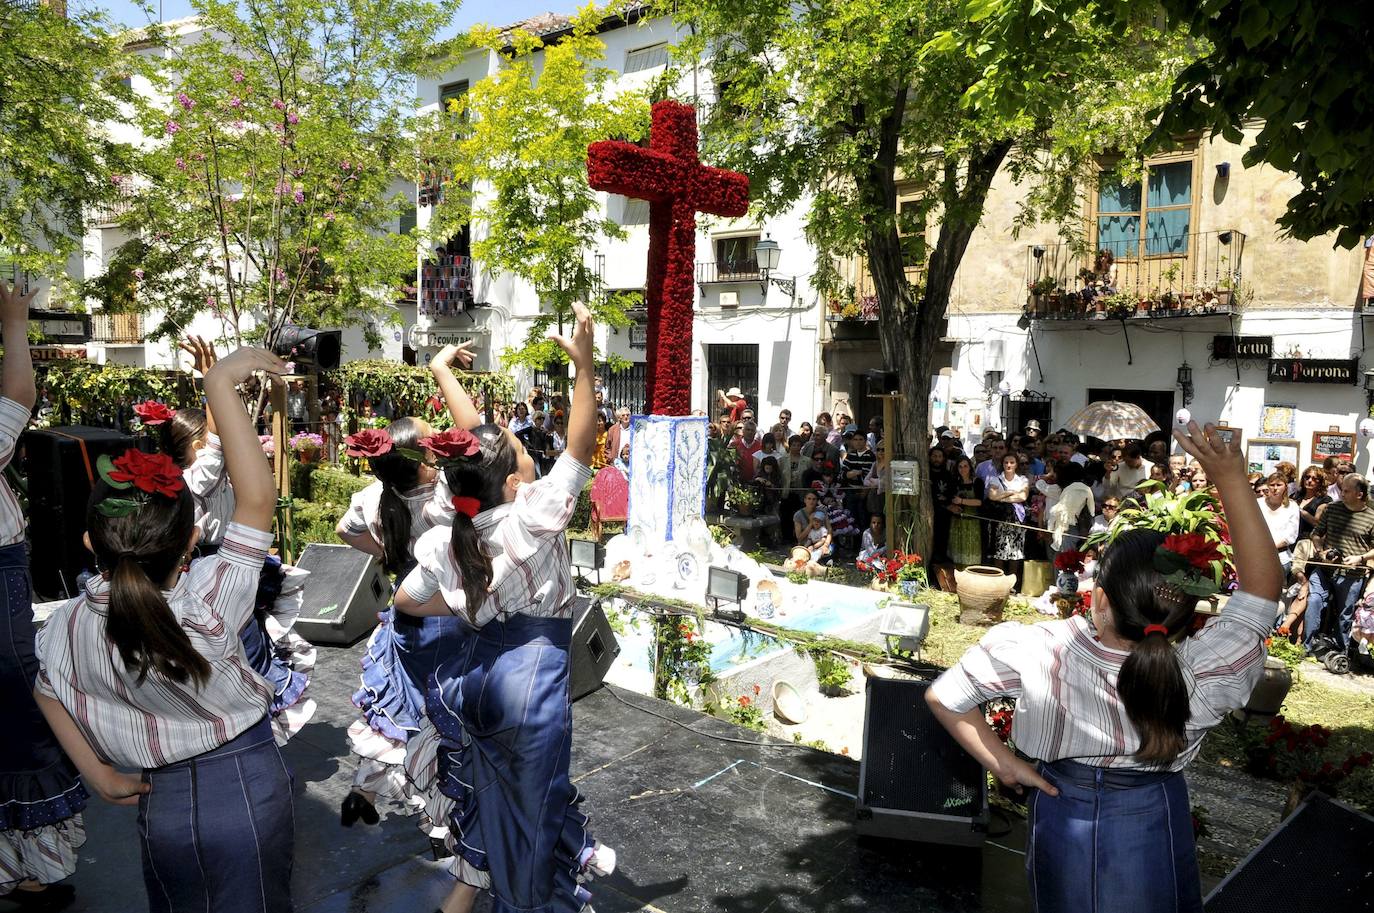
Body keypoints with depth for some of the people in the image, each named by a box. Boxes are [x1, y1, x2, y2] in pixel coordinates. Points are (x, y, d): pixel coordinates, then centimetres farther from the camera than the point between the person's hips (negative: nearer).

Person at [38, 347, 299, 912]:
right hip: (247, 786, -3)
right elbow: (258, 498, -33)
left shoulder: (71, 625, -14)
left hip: (161, 800, 4)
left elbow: (48, 693, 5)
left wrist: (98, 775, 15)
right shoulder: (206, 606, -30)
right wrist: (221, 384, -33)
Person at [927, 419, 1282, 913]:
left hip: (1062, 817, 0)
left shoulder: (1042, 653, -33)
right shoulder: (1200, 677, -33)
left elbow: (942, 695, -22)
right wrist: (1230, 479, -24)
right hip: (1154, 831, 0)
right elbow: (1262, 584, -20)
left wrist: (1003, 763, -12)